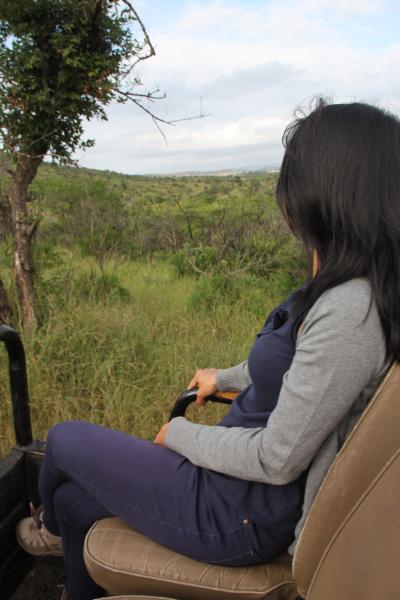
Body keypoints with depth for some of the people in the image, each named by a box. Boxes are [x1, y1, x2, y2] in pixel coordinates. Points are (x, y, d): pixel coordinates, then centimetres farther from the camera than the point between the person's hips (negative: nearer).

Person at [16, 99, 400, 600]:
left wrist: (180, 434, -10)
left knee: (64, 440, 9)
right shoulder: (348, 287, -2)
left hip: (247, 511, -8)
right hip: (246, 480, 8)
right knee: (75, 500, 17)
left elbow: (277, 460, -26)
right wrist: (227, 378, 28)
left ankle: (53, 524, 45)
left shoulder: (349, 310, -31)